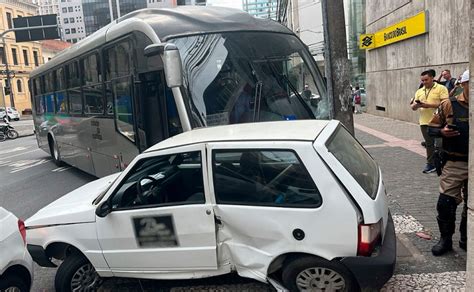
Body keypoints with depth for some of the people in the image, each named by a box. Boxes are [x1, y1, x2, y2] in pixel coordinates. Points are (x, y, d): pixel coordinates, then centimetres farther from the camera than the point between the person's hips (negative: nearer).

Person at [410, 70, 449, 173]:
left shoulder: (441, 89, -2)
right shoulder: (419, 91, 14)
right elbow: (413, 107, 13)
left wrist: (428, 105, -19)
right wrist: (416, 105, -11)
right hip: (424, 122, 5)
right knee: (429, 144, 11)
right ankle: (430, 164, 18)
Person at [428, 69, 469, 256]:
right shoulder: (449, 105, -4)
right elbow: (432, 128, 0)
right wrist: (442, 132, -20)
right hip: (454, 163, -3)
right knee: (446, 203, -3)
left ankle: (466, 240, 30)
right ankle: (445, 240, 16)